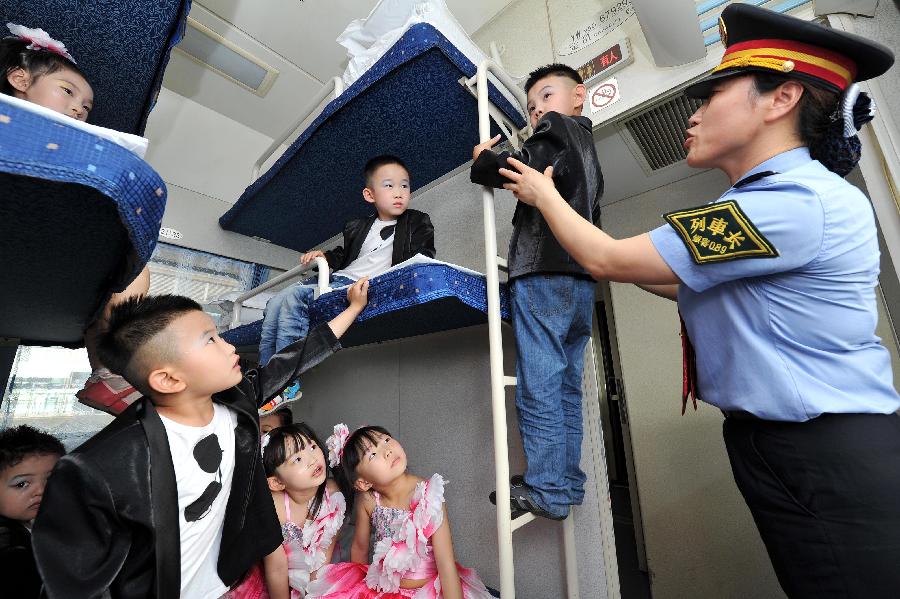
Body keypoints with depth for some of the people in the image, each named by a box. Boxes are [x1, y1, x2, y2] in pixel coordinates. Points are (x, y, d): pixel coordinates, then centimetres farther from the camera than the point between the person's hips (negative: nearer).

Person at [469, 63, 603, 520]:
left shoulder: (557, 129, 6)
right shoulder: (588, 149, 31)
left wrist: (482, 159, 6)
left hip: (543, 274, -9)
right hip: (581, 280, 9)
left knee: (538, 388, -7)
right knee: (566, 388, 9)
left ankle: (547, 490, 0)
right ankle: (568, 485, 17)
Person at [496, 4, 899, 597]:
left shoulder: (796, 202, -23)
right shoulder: (765, 204, 9)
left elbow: (608, 260, -20)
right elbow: (697, 290, 18)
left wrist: (544, 193, -4)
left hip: (830, 459, -9)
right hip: (780, 444, 9)